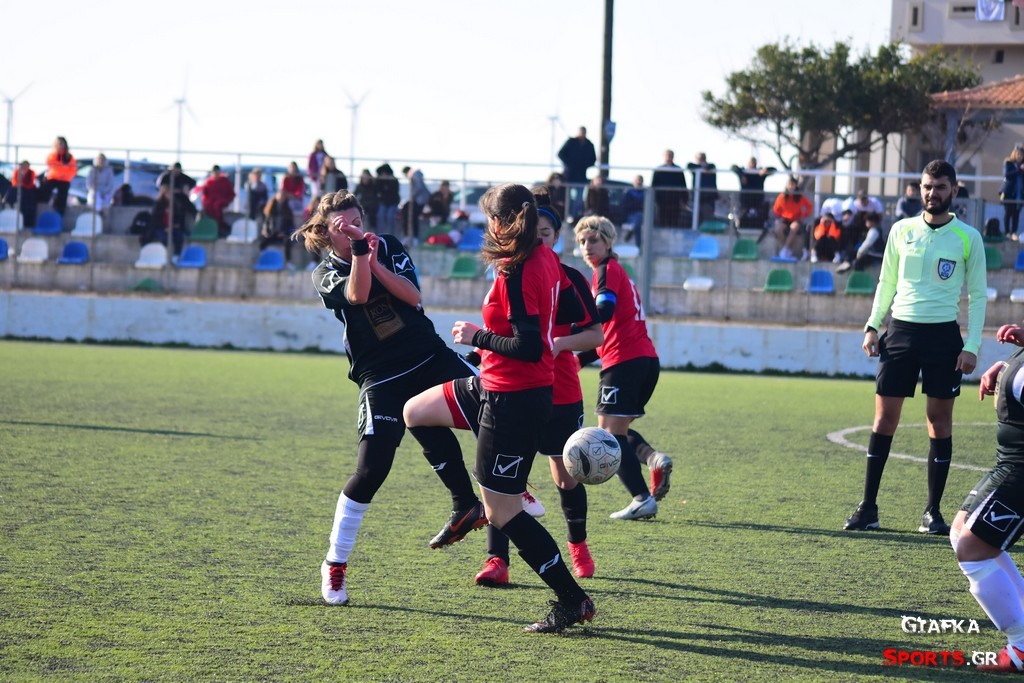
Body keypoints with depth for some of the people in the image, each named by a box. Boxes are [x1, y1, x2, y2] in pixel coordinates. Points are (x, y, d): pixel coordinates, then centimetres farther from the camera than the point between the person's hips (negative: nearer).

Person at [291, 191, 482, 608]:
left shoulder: (388, 246, 5)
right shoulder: (326, 274, -3)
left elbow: (412, 295, -9)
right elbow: (357, 295, -24)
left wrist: (375, 261, -17)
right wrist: (358, 252, -31)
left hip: (430, 357, 4)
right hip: (381, 380, -4)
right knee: (371, 469, -13)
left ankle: (472, 506, 10)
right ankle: (335, 565, 0)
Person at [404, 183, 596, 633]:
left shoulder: (516, 274, -24)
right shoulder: (546, 258, 2)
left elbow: (528, 347, -28)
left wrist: (478, 337, -13)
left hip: (512, 401, -10)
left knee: (503, 513, -1)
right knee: (416, 412, 21)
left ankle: (573, 601, 5)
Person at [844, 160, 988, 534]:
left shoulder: (968, 237, 0)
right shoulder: (901, 230, 7)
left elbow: (978, 295, 3)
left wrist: (972, 345, -6)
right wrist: (873, 326, 4)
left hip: (944, 335, -2)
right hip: (900, 331, 2)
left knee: (940, 420, 1)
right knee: (884, 418, 0)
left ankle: (932, 512, 9)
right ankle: (868, 507, 5)